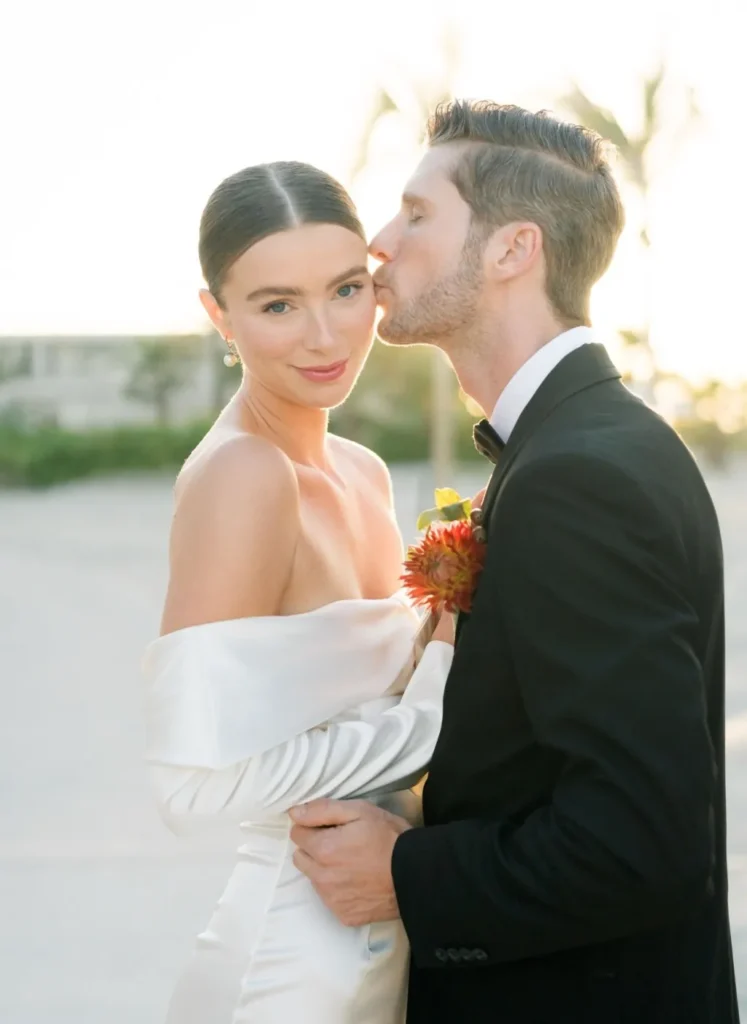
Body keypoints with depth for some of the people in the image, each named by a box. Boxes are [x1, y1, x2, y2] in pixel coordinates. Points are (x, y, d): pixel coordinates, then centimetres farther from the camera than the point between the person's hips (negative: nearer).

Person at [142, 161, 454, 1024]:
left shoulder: (362, 475, 5)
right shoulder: (240, 473, -19)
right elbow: (196, 780, -26)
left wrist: (448, 649, -4)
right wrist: (433, 712, -18)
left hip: (387, 944, 8)